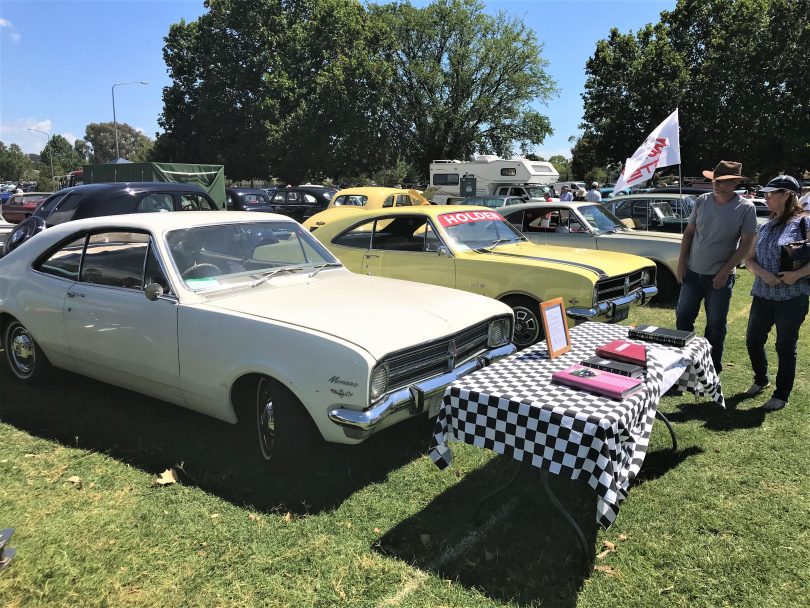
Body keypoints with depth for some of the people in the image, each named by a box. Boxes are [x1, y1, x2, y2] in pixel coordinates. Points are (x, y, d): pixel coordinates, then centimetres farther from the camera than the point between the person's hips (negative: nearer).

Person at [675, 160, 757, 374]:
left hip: (720, 277, -3)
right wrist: (681, 262, 1)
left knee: (715, 325, 7)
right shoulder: (702, 201, -1)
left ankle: (713, 368, 23)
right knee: (683, 318, 9)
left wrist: (725, 271, -13)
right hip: (692, 273, 3)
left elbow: (746, 244, -8)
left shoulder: (745, 208, -9)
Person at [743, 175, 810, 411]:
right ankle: (761, 380, 37)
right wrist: (763, 274, -10)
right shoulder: (765, 227, 10)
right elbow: (750, 259, 9)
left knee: (785, 347, 4)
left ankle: (781, 396, 18)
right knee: (753, 341, 12)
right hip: (762, 295, 6)